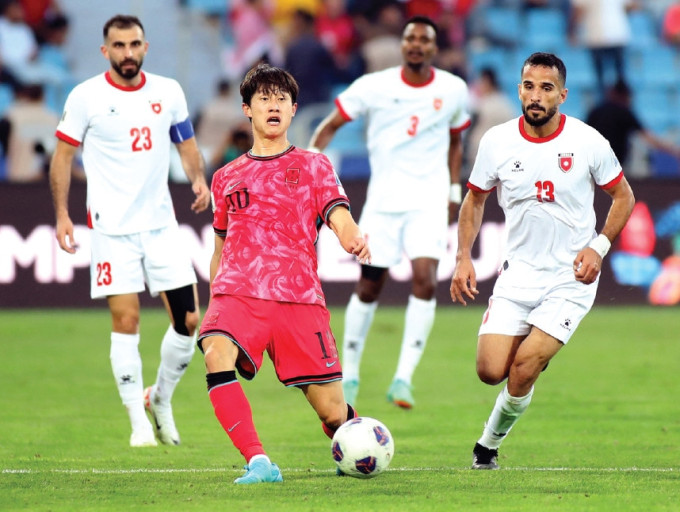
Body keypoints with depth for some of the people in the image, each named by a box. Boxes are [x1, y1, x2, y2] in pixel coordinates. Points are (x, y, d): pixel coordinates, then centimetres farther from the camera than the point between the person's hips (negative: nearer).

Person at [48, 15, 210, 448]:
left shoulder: (168, 92, 5)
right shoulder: (86, 97, -5)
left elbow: (187, 143, 16)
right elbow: (63, 155, 1)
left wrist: (199, 179, -4)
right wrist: (62, 213, -7)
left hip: (161, 224, 3)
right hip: (113, 228, -3)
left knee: (188, 320, 0)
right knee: (126, 320, -8)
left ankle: (161, 399, 24)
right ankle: (139, 423, 2)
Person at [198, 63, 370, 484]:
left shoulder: (313, 166, 13)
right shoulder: (228, 177, 19)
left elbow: (340, 219, -2)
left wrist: (355, 240, -25)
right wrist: (213, 304, 24)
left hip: (299, 296, -1)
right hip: (238, 293, 1)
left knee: (332, 410, -3)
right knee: (217, 353, -33)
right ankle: (258, 463, -36)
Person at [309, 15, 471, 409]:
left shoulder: (453, 91, 3)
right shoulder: (374, 86, -3)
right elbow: (331, 126, 4)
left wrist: (453, 191, 14)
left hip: (429, 199, 0)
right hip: (383, 198, 0)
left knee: (425, 278, -19)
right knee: (369, 287, 2)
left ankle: (404, 378, -15)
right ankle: (350, 374, 20)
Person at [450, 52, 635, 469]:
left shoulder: (588, 142, -8)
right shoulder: (497, 142, -4)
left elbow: (623, 196, 5)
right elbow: (475, 199, 12)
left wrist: (599, 246, -8)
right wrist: (464, 258, 2)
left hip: (572, 278, -2)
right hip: (518, 274, 2)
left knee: (523, 368, -15)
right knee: (491, 371, -8)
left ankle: (489, 444, 10)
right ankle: (536, 349, 27)